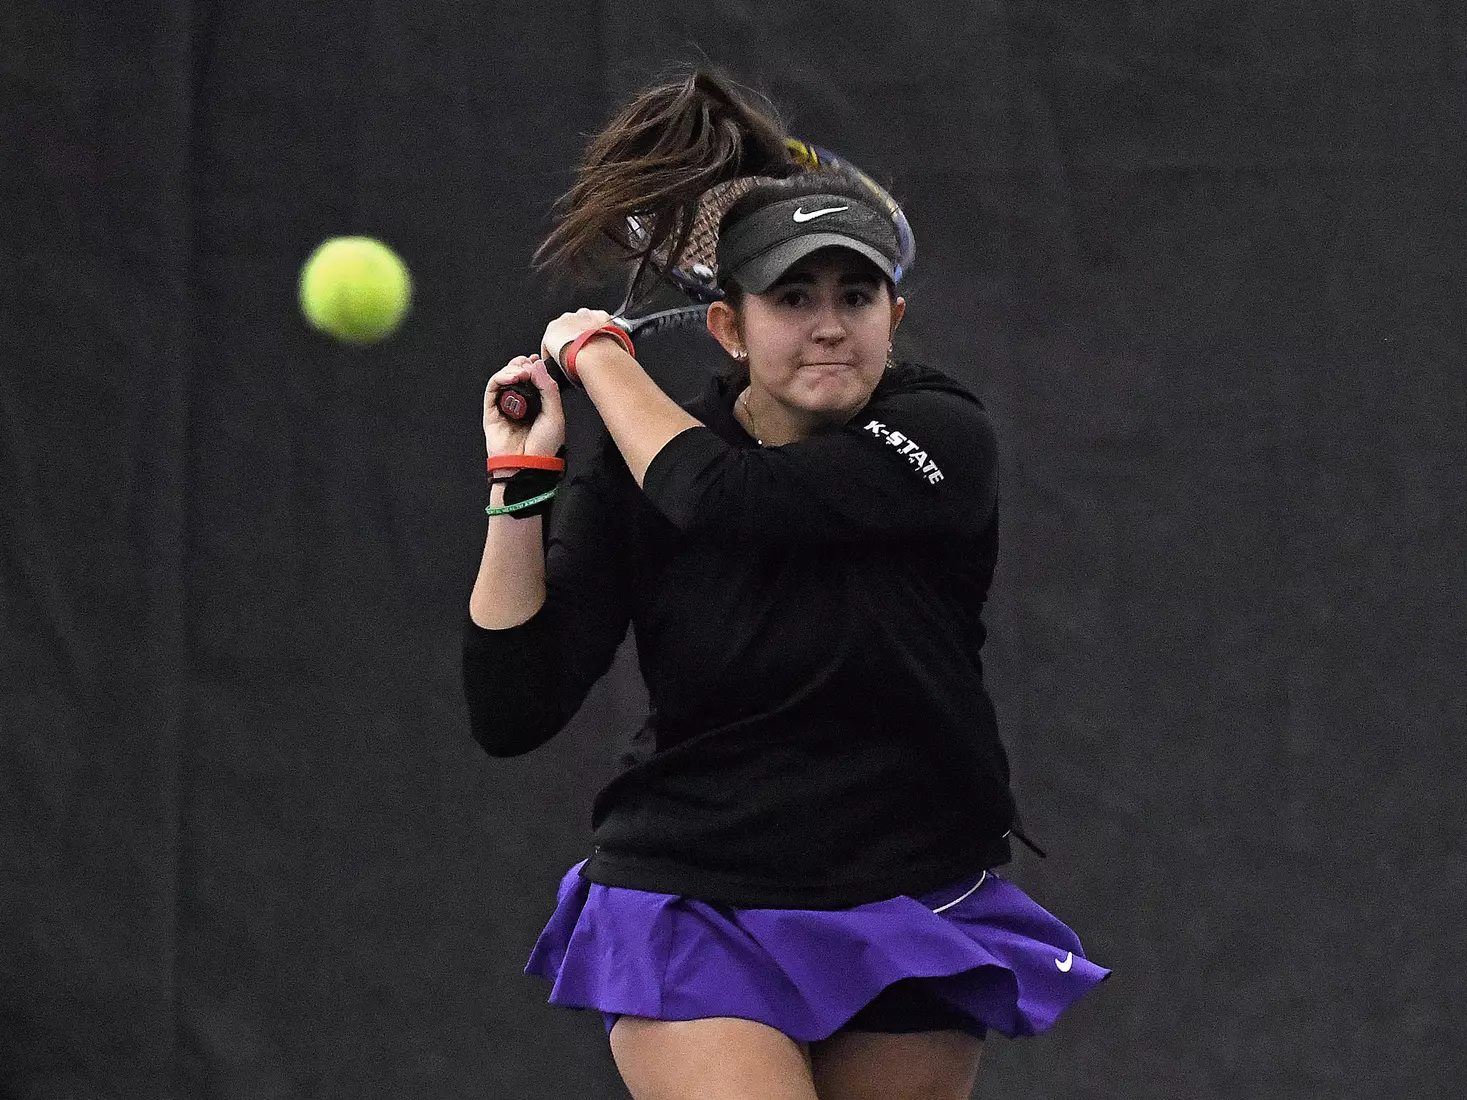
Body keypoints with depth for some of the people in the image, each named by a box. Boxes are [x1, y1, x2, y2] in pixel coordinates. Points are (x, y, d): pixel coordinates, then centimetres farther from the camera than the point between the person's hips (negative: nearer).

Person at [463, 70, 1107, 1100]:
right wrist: (519, 483, -17)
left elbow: (727, 496, -27)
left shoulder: (943, 439, -11)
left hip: (909, 930, 1)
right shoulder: (632, 474, -6)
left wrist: (597, 349, -12)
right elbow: (512, 714, -10)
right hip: (691, 919, -1)